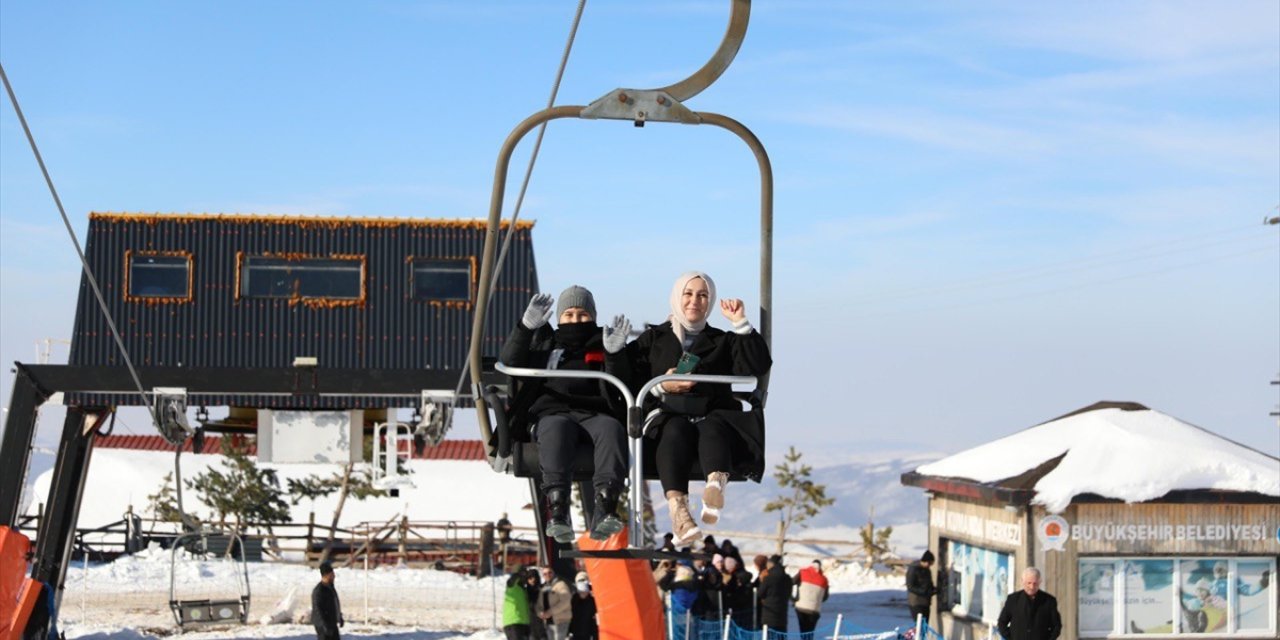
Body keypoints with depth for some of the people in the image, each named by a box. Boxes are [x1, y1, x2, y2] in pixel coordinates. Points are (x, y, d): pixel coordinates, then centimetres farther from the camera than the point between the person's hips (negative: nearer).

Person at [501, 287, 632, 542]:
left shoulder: (601, 345, 26)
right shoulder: (545, 343, 28)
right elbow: (511, 362, 10)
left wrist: (615, 355, -8)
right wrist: (526, 327, -4)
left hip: (595, 414, 1)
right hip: (552, 413, -1)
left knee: (611, 429, -35)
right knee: (556, 429, -38)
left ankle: (605, 509, -53)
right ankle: (558, 509, -54)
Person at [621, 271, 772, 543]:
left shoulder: (723, 341, 24)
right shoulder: (652, 339, 22)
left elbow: (758, 366, 6)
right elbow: (629, 383, 10)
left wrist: (741, 324, 1)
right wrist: (660, 388, -7)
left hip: (713, 416, 1)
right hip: (666, 416, -1)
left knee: (713, 428, -34)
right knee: (677, 430, -36)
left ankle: (716, 483, -67)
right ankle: (677, 507, -59)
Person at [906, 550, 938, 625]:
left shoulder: (927, 570, 12)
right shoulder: (913, 569, -13)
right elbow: (910, 587, -16)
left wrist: (933, 589, -1)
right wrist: (925, 592, -23)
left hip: (925, 603, 8)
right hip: (916, 603, -8)